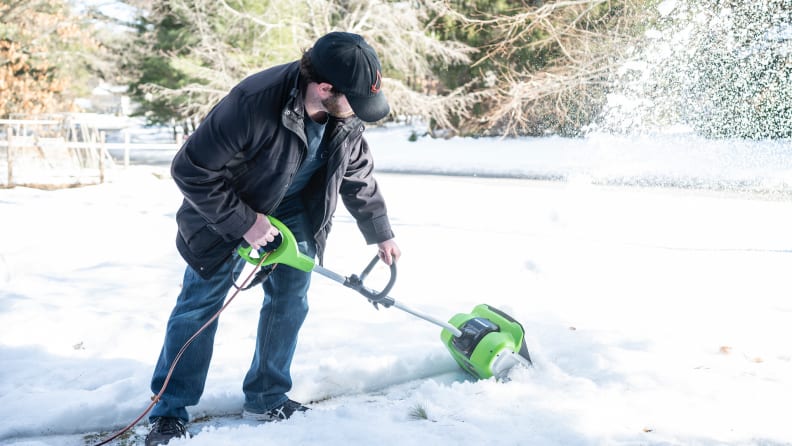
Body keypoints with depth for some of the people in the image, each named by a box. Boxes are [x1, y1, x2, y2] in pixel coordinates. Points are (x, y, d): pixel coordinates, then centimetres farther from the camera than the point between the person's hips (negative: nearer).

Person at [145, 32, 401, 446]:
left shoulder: (345, 118, -16)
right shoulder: (252, 104, -38)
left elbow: (358, 175, 3)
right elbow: (191, 170, -31)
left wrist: (381, 233, 10)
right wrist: (243, 222, -28)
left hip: (294, 210, 6)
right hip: (227, 212, -5)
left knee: (290, 300, 5)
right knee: (200, 303, -2)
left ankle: (266, 399, 21)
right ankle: (169, 412, 9)